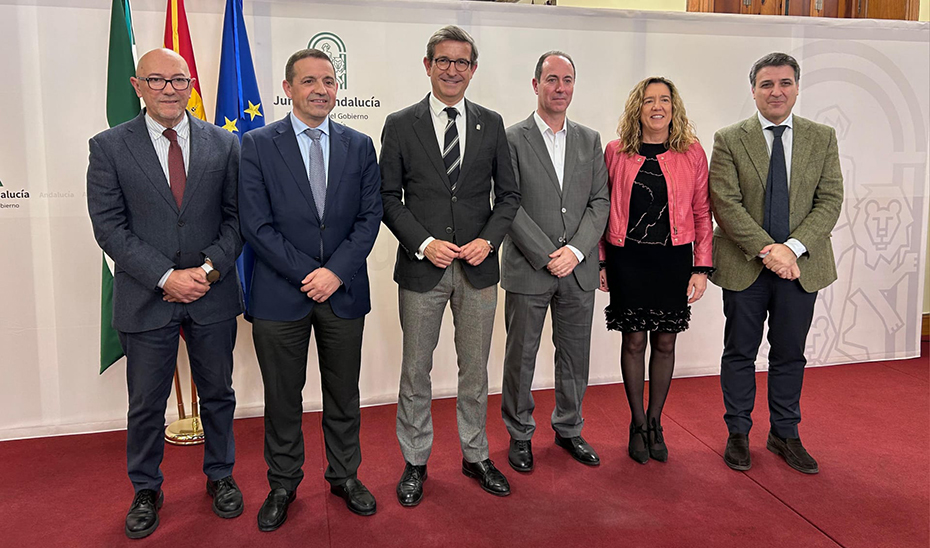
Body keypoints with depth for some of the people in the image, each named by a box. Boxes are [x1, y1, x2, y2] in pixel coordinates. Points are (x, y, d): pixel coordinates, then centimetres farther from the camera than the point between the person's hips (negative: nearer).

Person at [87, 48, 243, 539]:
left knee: (218, 394, 16)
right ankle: (146, 491, 34)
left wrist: (208, 268, -13)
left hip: (213, 296, 2)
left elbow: (237, 218, 1)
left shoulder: (224, 145, 2)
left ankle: (219, 476, 38)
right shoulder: (109, 147, -2)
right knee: (145, 405, 12)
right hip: (145, 298, -1)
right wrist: (166, 277, -16)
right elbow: (109, 227, -7)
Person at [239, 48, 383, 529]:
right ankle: (282, 484, 30)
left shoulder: (359, 146, 6)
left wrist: (336, 272, -11)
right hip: (280, 293, -2)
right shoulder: (257, 144, -2)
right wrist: (306, 275, -13)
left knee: (343, 394, 14)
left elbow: (370, 216, 1)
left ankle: (345, 476, 33)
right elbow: (256, 224, -8)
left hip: (344, 291, 2)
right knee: (282, 397, 11)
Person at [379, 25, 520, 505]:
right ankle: (415, 462, 27)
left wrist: (488, 239, -8)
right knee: (415, 371, 9)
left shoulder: (491, 124, 7)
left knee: (475, 370, 13)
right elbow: (388, 197, 0)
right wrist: (423, 243, -13)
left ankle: (475, 456, 32)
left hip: (478, 267, 2)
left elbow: (508, 194, 9)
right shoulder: (400, 125, 0)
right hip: (421, 267, -2)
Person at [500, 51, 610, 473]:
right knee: (521, 357, 8)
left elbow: (600, 202, 5)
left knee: (575, 357, 13)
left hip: (579, 270, 4)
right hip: (528, 269, -3)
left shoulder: (590, 141, 10)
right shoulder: (512, 140, -3)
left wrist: (575, 251, -9)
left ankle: (568, 429, 32)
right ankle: (520, 435, 25)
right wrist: (547, 256, -14)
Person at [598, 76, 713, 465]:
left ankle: (655, 423, 25)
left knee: (665, 343, 8)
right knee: (634, 342, 5)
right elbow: (602, 208, 5)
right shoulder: (616, 152, 2)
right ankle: (638, 425, 21)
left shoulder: (692, 153, 3)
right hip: (628, 259, -1)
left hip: (674, 259, 1)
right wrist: (600, 261, 1)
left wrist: (702, 267, 0)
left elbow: (702, 213, 5)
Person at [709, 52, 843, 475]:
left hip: (801, 265, 2)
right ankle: (738, 434, 24)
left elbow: (830, 201, -1)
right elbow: (725, 203, -10)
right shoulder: (729, 140, -2)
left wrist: (793, 248, -16)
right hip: (744, 266, -2)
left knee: (789, 355, 13)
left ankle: (784, 435, 29)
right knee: (740, 353, 9)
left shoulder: (822, 138, 5)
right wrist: (766, 249, -18)